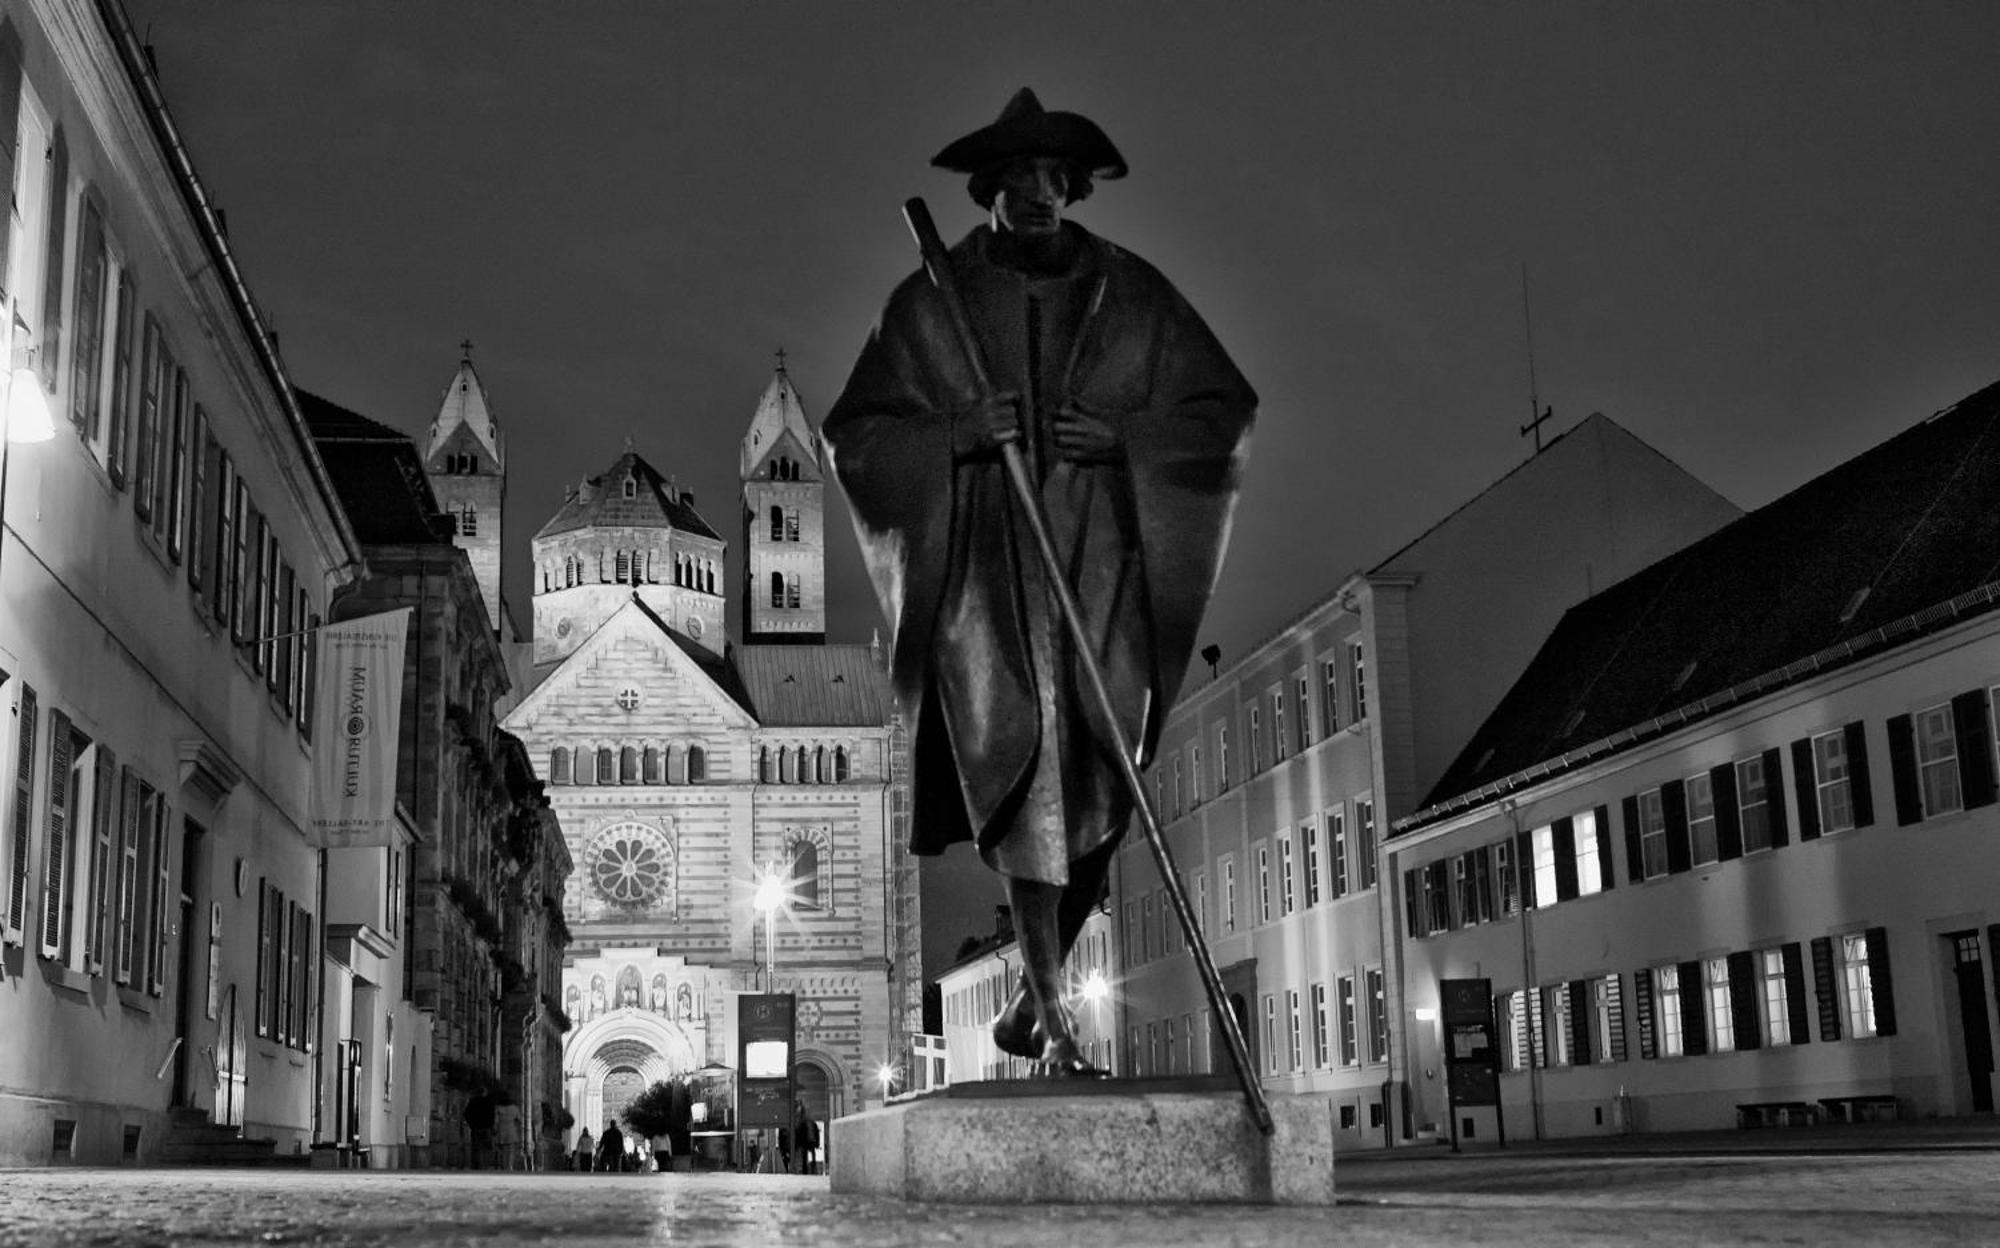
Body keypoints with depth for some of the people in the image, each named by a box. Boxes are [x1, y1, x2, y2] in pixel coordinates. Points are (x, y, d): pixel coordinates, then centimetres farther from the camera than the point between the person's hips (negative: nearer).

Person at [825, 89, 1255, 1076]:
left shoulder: (1130, 294, 11)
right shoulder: (929, 305, 7)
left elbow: (1223, 411, 11)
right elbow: (852, 437, 6)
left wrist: (1125, 436, -7)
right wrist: (955, 433, -12)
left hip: (1103, 563, 2)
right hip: (984, 568, -2)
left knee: (1095, 785, 0)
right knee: (1025, 767, -14)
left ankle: (1032, 996, 21)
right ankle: (1055, 1024, -9)